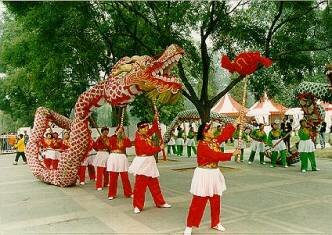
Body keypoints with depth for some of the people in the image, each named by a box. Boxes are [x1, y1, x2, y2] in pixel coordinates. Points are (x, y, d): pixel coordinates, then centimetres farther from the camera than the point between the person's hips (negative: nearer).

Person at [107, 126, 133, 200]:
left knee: (125, 177, 2)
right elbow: (110, 140, -20)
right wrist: (117, 133, -17)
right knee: (113, 178, 3)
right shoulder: (113, 138, 4)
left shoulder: (124, 139, 8)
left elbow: (129, 144, -10)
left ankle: (128, 193, 13)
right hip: (113, 158, -1)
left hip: (122, 158, 2)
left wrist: (125, 136, -8)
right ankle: (112, 194, 12)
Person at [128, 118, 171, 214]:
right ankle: (137, 206, 8)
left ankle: (160, 202, 25)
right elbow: (149, 150, -21)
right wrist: (159, 148, -13)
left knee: (154, 184, 15)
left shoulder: (146, 135, 7)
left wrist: (155, 120, 4)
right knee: (140, 186, -3)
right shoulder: (138, 139, -16)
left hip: (150, 163, 8)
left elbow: (154, 129, 19)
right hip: (142, 164, -8)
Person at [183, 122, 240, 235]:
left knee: (216, 201, 17)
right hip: (204, 174, -8)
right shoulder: (202, 145, -20)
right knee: (198, 202, -2)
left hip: (215, 173, 8)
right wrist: (232, 154, -18)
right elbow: (216, 156, -25)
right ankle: (189, 226, 10)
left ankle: (215, 223, 33)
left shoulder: (215, 140, 4)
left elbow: (226, 133, 0)